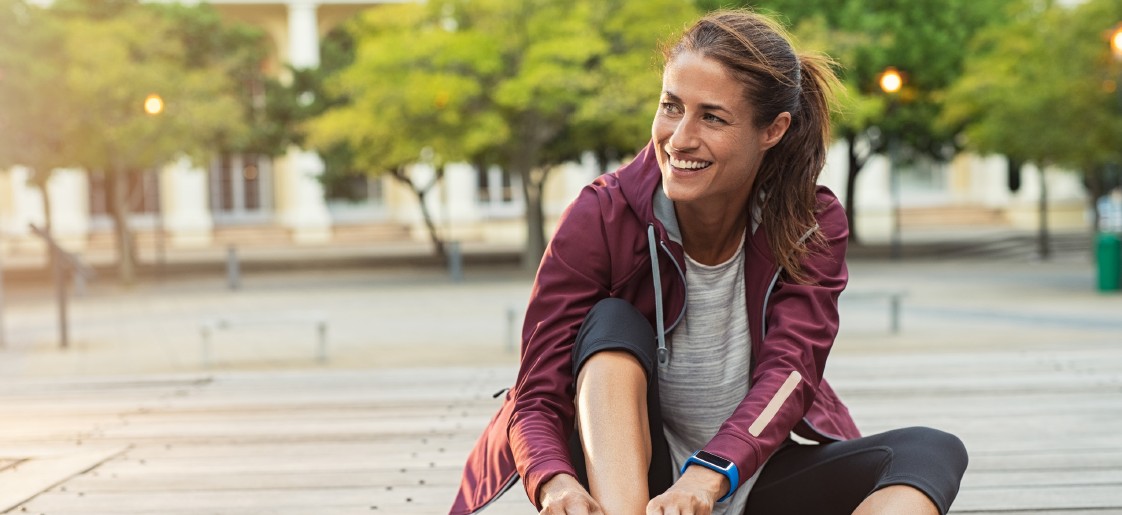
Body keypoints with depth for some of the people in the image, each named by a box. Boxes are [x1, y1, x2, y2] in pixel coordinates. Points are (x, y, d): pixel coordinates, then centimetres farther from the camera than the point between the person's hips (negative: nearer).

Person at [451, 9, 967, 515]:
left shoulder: (813, 225, -8)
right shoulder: (600, 218, -14)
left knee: (933, 453, -22)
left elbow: (788, 374, -23)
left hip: (755, 474, 2)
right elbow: (538, 399, -19)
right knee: (613, 324, -26)